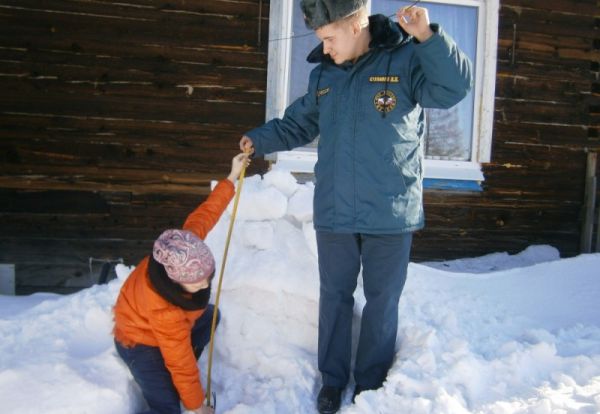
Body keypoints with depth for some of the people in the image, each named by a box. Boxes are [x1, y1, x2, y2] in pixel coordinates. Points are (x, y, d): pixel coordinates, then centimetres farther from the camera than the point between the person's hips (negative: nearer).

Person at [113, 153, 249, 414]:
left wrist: (232, 178, -1)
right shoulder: (164, 311, -44)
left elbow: (204, 215, -9)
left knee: (210, 316, 27)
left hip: (158, 326, 8)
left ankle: (170, 381, 27)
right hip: (141, 343, -8)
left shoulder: (185, 247, -29)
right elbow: (181, 360, -31)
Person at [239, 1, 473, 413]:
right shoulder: (323, 74, 8)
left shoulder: (406, 59, -6)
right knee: (334, 296, 13)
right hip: (333, 213, 4)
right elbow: (299, 124, 21)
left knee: (382, 301, 10)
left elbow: (455, 88, -19)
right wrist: (260, 139, 13)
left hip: (391, 214, -3)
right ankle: (333, 378, 30)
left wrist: (428, 37, -27)